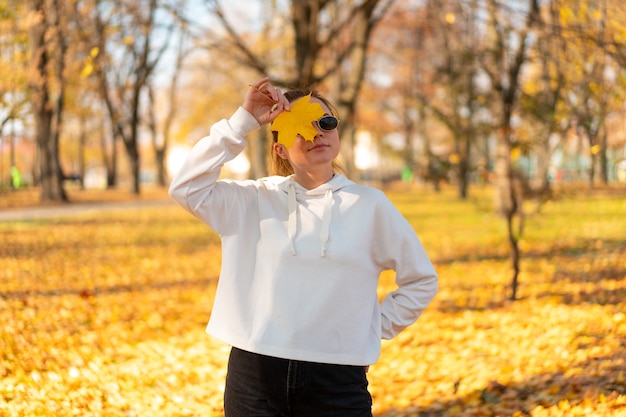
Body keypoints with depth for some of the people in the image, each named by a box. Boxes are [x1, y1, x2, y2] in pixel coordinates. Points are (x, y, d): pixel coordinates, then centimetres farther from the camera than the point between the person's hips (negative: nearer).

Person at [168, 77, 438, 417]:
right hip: (254, 379, 1)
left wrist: (374, 331, 5)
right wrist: (243, 121, -7)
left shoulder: (368, 205, 3)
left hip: (337, 382, -1)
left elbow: (422, 280, 11)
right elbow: (186, 188, -8)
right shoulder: (256, 200, 6)